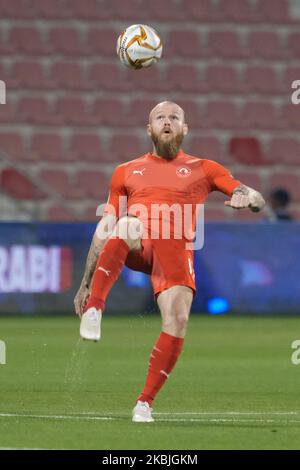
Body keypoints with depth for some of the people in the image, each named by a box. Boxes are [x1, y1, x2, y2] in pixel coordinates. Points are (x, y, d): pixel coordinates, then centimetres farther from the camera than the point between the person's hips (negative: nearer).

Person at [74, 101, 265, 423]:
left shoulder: (203, 169, 23)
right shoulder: (126, 172, 27)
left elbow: (257, 200, 15)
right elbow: (105, 228, 26)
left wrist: (247, 198, -12)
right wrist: (85, 283, 20)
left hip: (177, 247, 0)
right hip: (136, 244, 0)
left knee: (177, 320, -25)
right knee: (127, 225, -38)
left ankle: (145, 402, -11)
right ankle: (93, 309, -41)